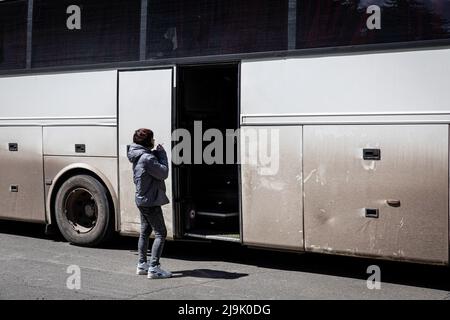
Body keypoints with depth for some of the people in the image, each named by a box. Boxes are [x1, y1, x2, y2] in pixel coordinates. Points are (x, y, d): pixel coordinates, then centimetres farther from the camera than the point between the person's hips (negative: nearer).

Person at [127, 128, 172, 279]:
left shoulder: (139, 156, 11)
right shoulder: (147, 158, -21)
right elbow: (163, 173, -18)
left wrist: (158, 154, 0)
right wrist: (162, 154, -9)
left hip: (142, 200, 10)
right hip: (150, 201, -10)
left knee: (145, 232, 17)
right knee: (161, 233, -7)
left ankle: (142, 264, 24)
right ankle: (153, 268, -11)